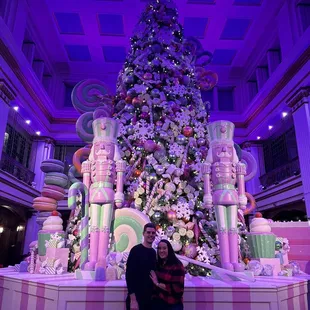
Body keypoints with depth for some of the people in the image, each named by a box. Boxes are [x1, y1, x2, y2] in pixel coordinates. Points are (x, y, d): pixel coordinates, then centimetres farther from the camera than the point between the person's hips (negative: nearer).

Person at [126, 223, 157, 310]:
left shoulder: (153, 252, 7)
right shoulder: (136, 250, -13)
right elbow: (129, 274, -16)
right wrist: (133, 299, -19)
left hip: (149, 298, 6)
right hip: (136, 298, -6)